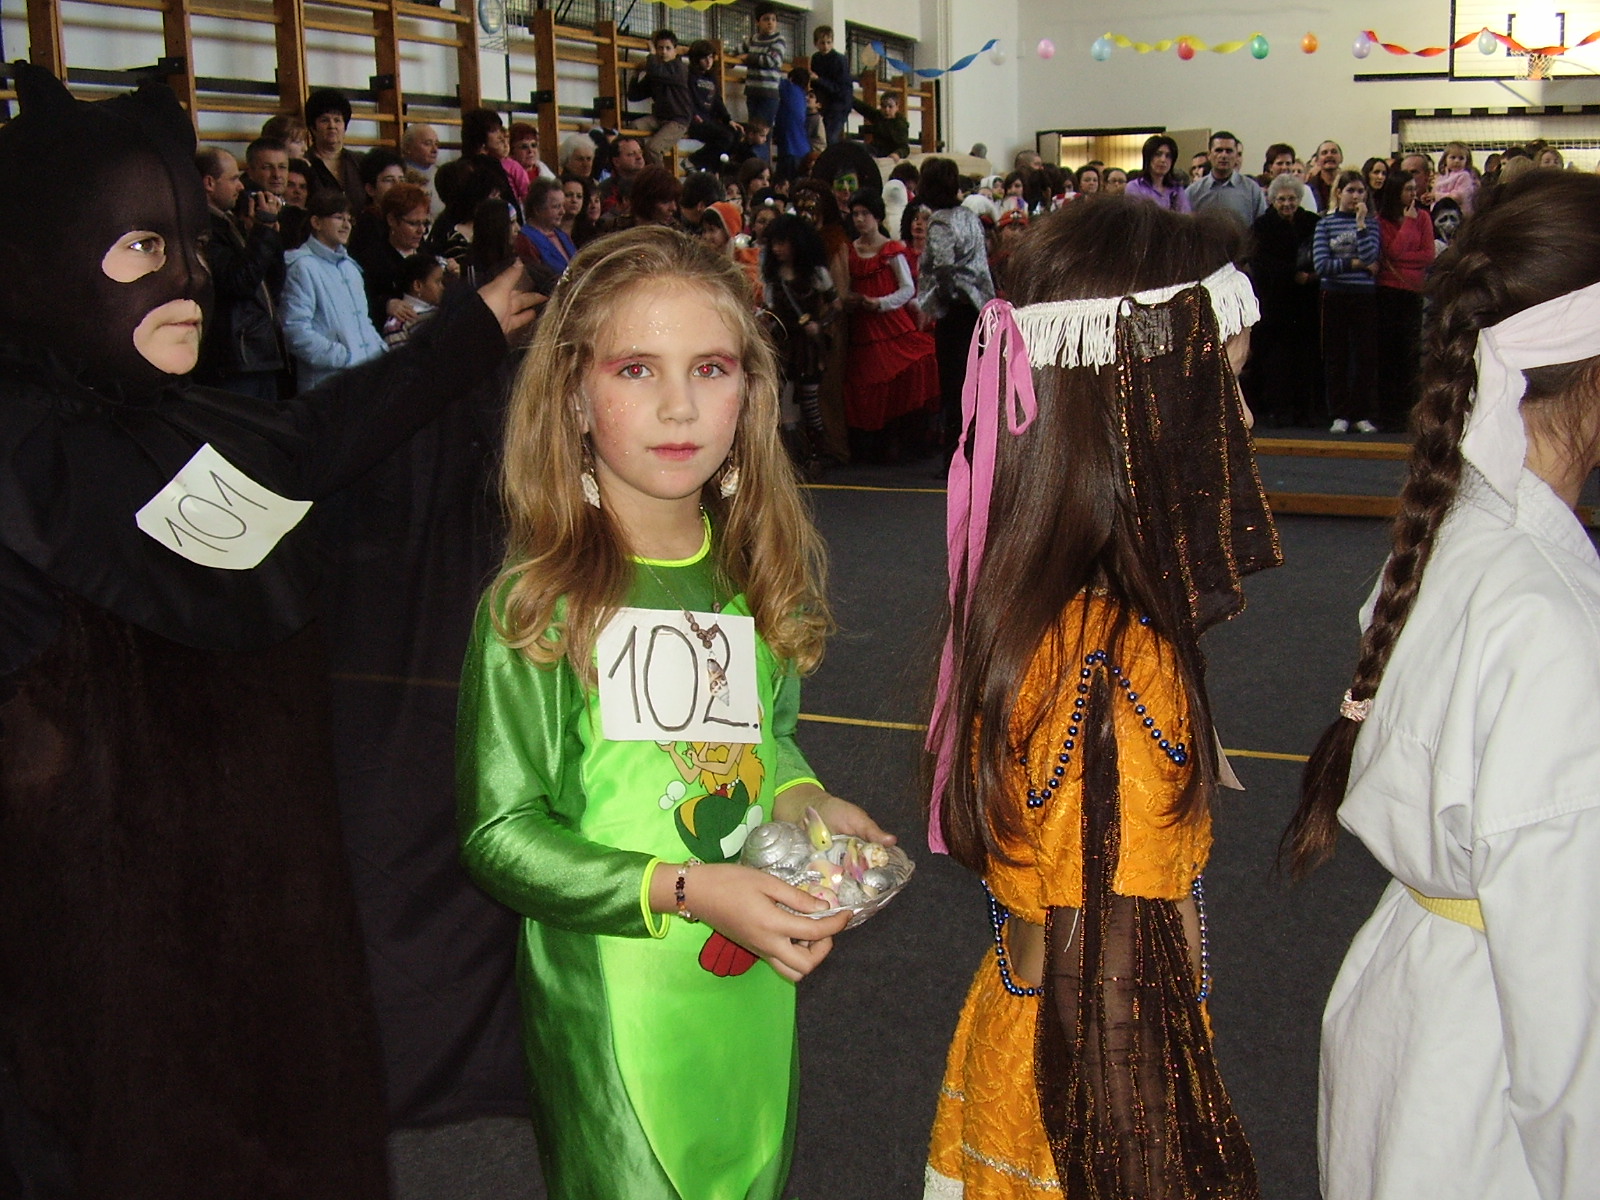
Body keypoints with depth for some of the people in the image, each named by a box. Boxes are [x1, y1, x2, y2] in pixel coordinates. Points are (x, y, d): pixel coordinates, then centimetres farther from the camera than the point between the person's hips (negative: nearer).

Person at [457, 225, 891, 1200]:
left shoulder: (755, 571, 0)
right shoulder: (537, 604, -17)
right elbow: (501, 834, -14)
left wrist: (806, 803, -6)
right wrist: (687, 890, -24)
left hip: (757, 978, 5)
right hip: (614, 997, -5)